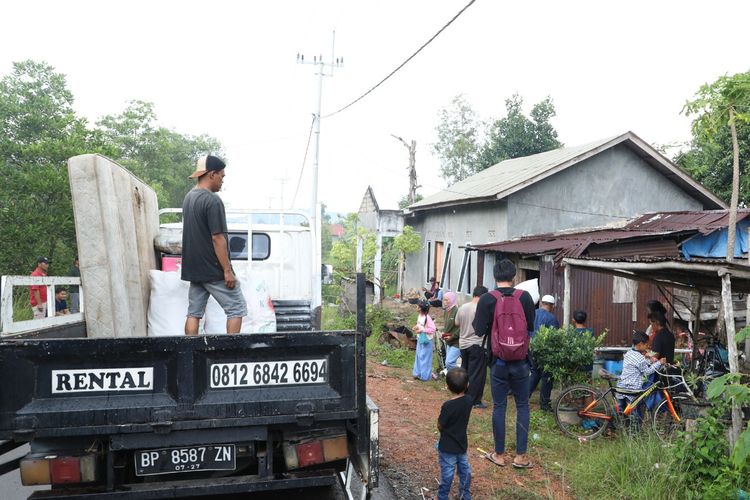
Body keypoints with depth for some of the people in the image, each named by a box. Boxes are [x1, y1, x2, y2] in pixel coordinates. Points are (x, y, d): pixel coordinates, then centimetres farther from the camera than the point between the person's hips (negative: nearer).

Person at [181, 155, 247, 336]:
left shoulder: (188, 198, 11)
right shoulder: (212, 200, -17)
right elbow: (217, 238, -21)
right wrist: (227, 270, -17)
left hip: (193, 268, 9)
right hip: (213, 270, -8)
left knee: (194, 312, 9)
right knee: (237, 308, 2)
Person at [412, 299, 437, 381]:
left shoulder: (427, 318, -24)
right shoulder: (419, 316, 2)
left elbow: (432, 329, -25)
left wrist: (422, 330, -26)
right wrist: (416, 327, -2)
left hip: (426, 341, -9)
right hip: (420, 339, 9)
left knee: (425, 357, 2)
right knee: (418, 356, 15)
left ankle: (425, 375, 13)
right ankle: (418, 373, 27)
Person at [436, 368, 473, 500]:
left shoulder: (448, 406, -28)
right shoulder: (469, 400, -12)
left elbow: (440, 426, -15)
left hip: (448, 447, -6)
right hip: (462, 444, 6)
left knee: (447, 474, 7)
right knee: (465, 470, 21)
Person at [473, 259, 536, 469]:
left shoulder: (487, 299, -11)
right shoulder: (525, 297, -6)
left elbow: (479, 331, -10)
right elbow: (531, 328, 2)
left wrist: (477, 316, 7)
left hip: (498, 361, -1)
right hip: (520, 361, 1)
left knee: (499, 407, 9)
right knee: (522, 406, 12)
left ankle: (499, 454, 18)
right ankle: (520, 456, 14)